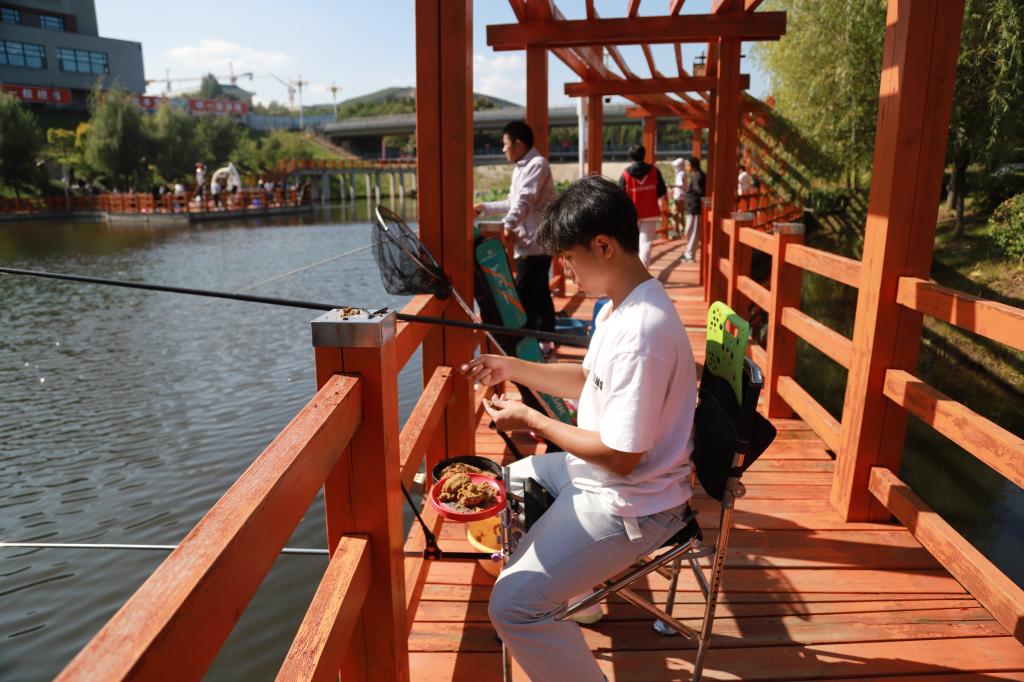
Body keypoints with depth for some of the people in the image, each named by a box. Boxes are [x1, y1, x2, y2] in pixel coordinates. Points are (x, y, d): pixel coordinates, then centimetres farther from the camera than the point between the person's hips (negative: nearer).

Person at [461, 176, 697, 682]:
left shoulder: (641, 330, -31)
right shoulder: (620, 306, 2)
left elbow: (621, 456, -27)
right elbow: (589, 379, 14)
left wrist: (531, 420, -17)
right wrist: (512, 368, 5)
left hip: (629, 504, -10)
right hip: (594, 473, 10)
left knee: (513, 605, -19)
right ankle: (572, 583, 40)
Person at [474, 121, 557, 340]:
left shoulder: (537, 164, -12)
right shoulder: (521, 168, 18)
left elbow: (525, 200, -26)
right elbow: (513, 202, 28)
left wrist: (508, 225, -38)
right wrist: (484, 207, 28)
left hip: (534, 242, -10)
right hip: (530, 242, 10)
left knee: (523, 297, -10)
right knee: (539, 294, 13)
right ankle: (544, 342, 20)